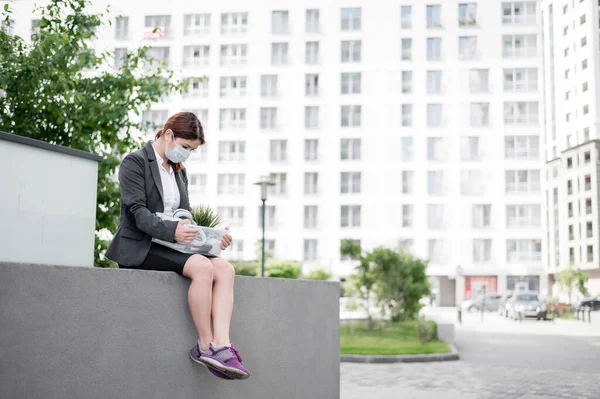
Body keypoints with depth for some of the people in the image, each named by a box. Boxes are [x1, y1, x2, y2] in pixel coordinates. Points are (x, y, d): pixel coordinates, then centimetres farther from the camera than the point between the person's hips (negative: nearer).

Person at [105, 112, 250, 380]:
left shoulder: (179, 171, 21)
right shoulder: (135, 162, -3)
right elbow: (137, 211, -15)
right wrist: (171, 231, -32)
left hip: (169, 245, 8)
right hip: (139, 246, -7)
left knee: (225, 269, -19)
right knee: (202, 267, -31)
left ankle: (222, 346, -32)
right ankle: (205, 345, -21)